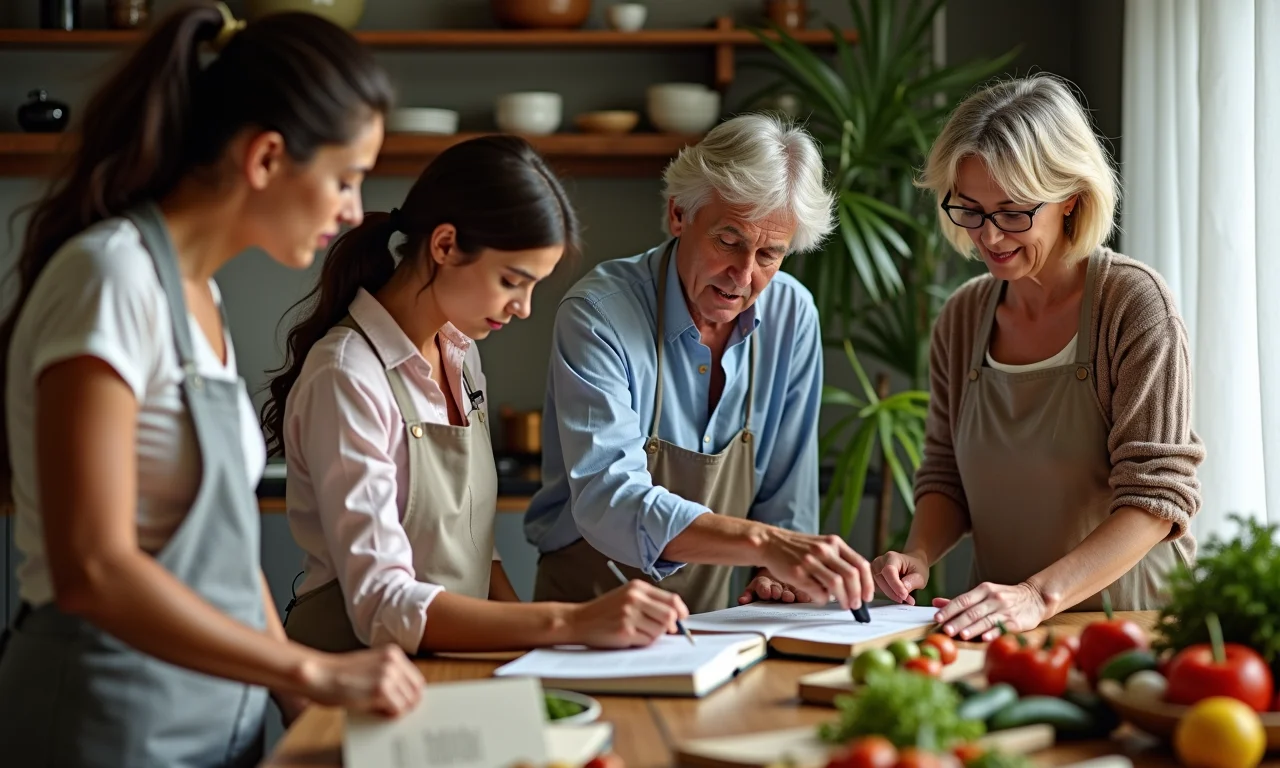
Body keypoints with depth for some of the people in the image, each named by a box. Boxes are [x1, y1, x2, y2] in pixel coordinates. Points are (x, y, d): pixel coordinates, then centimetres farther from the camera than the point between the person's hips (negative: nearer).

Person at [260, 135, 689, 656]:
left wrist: (534, 641, -1)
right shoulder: (347, 380, -16)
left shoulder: (459, 354, 9)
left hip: (455, 663, 7)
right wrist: (568, 623, -30)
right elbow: (380, 607, -23)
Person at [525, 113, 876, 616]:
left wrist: (782, 569, -9)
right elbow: (608, 500, -30)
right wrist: (762, 542, -40)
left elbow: (787, 493, 10)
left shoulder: (792, 315, 0)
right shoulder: (599, 314, -17)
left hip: (709, 626, 7)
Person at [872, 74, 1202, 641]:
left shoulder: (1132, 303, -7)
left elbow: (1156, 493, -13)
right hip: (999, 635, 5)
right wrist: (918, 555, -6)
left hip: (1133, 625, -5)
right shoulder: (962, 318, 9)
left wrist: (1040, 594, -26)